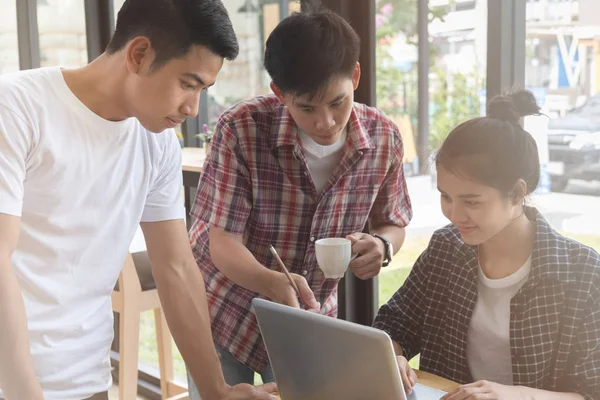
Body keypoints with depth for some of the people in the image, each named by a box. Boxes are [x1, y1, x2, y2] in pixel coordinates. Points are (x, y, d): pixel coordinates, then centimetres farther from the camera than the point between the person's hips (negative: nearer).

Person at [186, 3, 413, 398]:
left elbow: (393, 223, 2)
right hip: (225, 316, -2)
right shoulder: (241, 129, -23)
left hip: (309, 322, 3)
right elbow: (220, 239, -23)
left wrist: (381, 245, -22)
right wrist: (273, 283, -42)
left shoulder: (384, 137, -13)